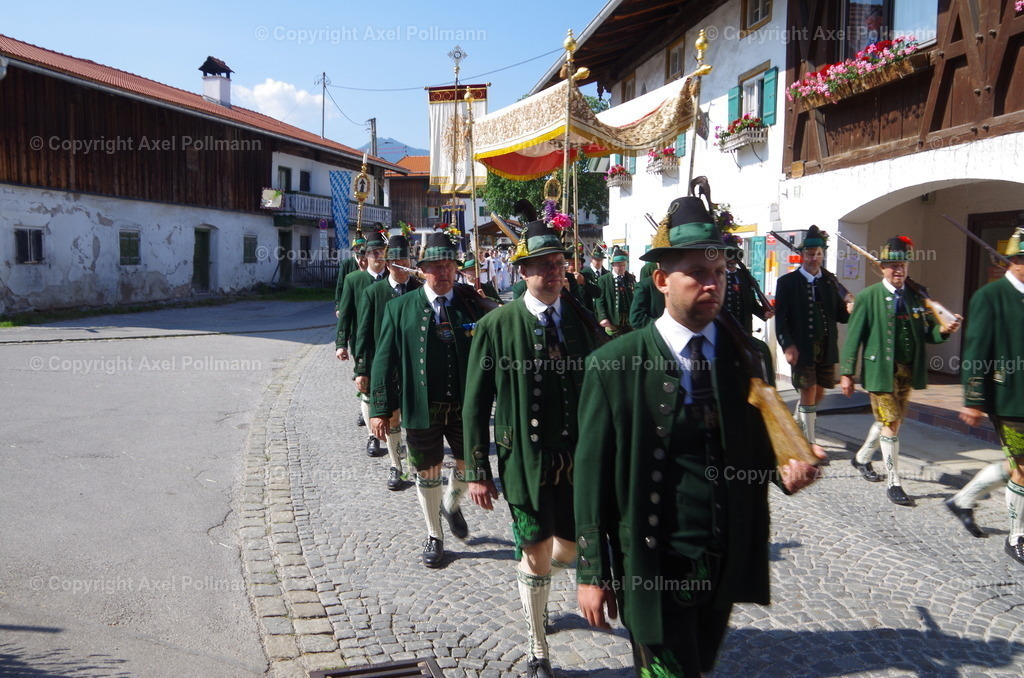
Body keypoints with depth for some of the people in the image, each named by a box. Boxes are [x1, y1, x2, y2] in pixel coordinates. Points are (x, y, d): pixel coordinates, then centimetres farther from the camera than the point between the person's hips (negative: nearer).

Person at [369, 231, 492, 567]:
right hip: (421, 408, -1)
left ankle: (451, 504, 47)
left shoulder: (472, 303, -1)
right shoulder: (400, 308, -2)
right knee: (427, 474, 12)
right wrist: (381, 409, -8)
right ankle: (434, 536, 34)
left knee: (470, 465, 13)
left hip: (465, 405, 1)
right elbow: (385, 360, -3)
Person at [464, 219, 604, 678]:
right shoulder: (497, 325, -7)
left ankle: (532, 586, 48)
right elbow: (476, 404, -4)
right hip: (525, 457, -3)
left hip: (579, 458, 3)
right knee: (536, 555, 6)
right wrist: (478, 471, -5)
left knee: (569, 550, 12)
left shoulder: (583, 321, 2)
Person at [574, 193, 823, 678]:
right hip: (653, 570, -4)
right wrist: (592, 573, -6)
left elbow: (761, 444, 10)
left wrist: (785, 467, -13)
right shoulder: (613, 365, -11)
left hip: (728, 566, 5)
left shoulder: (751, 357, 0)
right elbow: (593, 474, -8)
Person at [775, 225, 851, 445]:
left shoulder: (830, 281, 10)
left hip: (827, 348, 5)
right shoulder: (788, 282, -3)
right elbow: (780, 318, -8)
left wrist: (850, 311, -15)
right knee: (808, 394, -3)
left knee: (818, 394, 12)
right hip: (802, 348, -5)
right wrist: (788, 346, -17)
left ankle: (796, 426, 37)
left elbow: (839, 313, 8)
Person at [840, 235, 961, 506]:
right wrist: (847, 373, -9)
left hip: (907, 372, 5)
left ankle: (862, 458, 39)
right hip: (881, 370, -5)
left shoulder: (917, 296, 7)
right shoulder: (868, 296, -5)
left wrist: (942, 331, -14)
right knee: (891, 423, -5)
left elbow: (927, 333, 10)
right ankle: (893, 482, 4)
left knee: (888, 420, 16)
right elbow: (854, 337, -6)